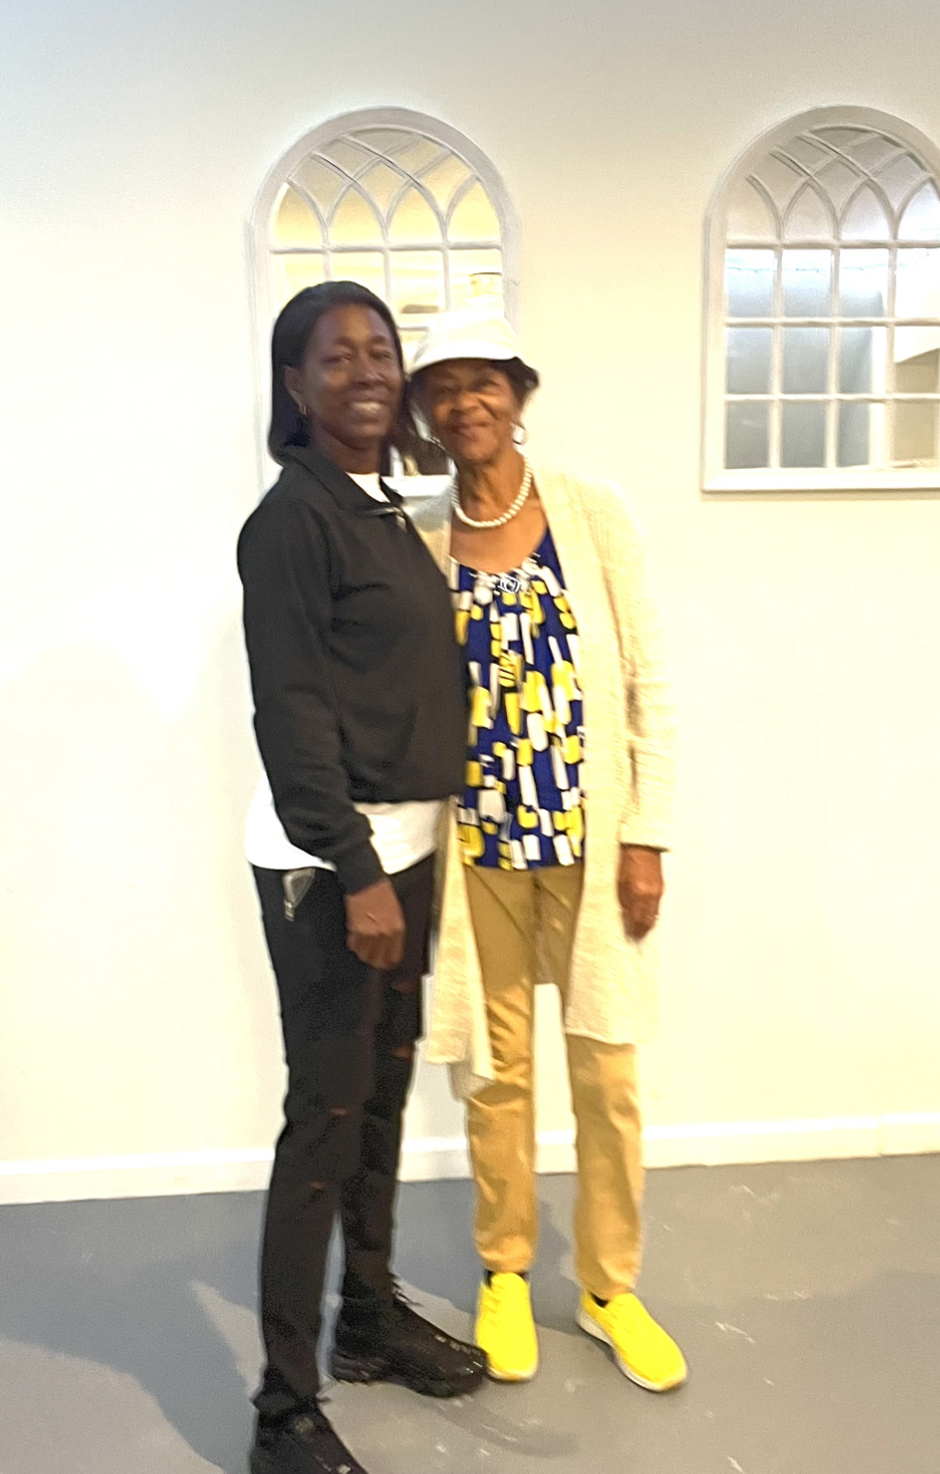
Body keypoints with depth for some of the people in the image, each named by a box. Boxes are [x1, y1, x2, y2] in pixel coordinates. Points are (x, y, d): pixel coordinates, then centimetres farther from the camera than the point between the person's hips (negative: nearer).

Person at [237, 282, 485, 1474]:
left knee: (383, 1092, 17)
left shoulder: (388, 511, 14)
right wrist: (356, 872, -21)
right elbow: (291, 710, -17)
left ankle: (370, 1317, 36)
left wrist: (397, 858, 13)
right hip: (328, 852, -8)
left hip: (404, 840, 8)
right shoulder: (295, 515, -11)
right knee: (327, 1112, -2)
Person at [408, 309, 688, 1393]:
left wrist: (647, 837, -6)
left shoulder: (593, 511, -2)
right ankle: (505, 1272, 36)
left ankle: (609, 1287, 31)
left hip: (590, 834, -1)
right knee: (497, 1066, 14)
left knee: (606, 1068, 9)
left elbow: (646, 683, -2)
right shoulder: (416, 538, 2)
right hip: (476, 841, 1)